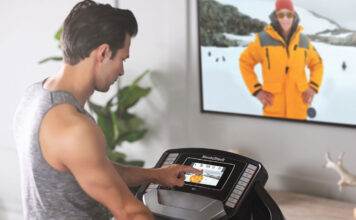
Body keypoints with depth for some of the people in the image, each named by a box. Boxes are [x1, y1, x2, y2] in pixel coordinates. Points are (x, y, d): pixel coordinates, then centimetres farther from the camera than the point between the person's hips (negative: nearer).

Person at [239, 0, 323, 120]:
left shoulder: (304, 41, 6)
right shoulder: (263, 39, -2)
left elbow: (317, 64, 20)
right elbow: (245, 62, 6)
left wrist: (313, 87, 5)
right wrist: (256, 90, -1)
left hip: (299, 107, 3)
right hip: (273, 108, -2)